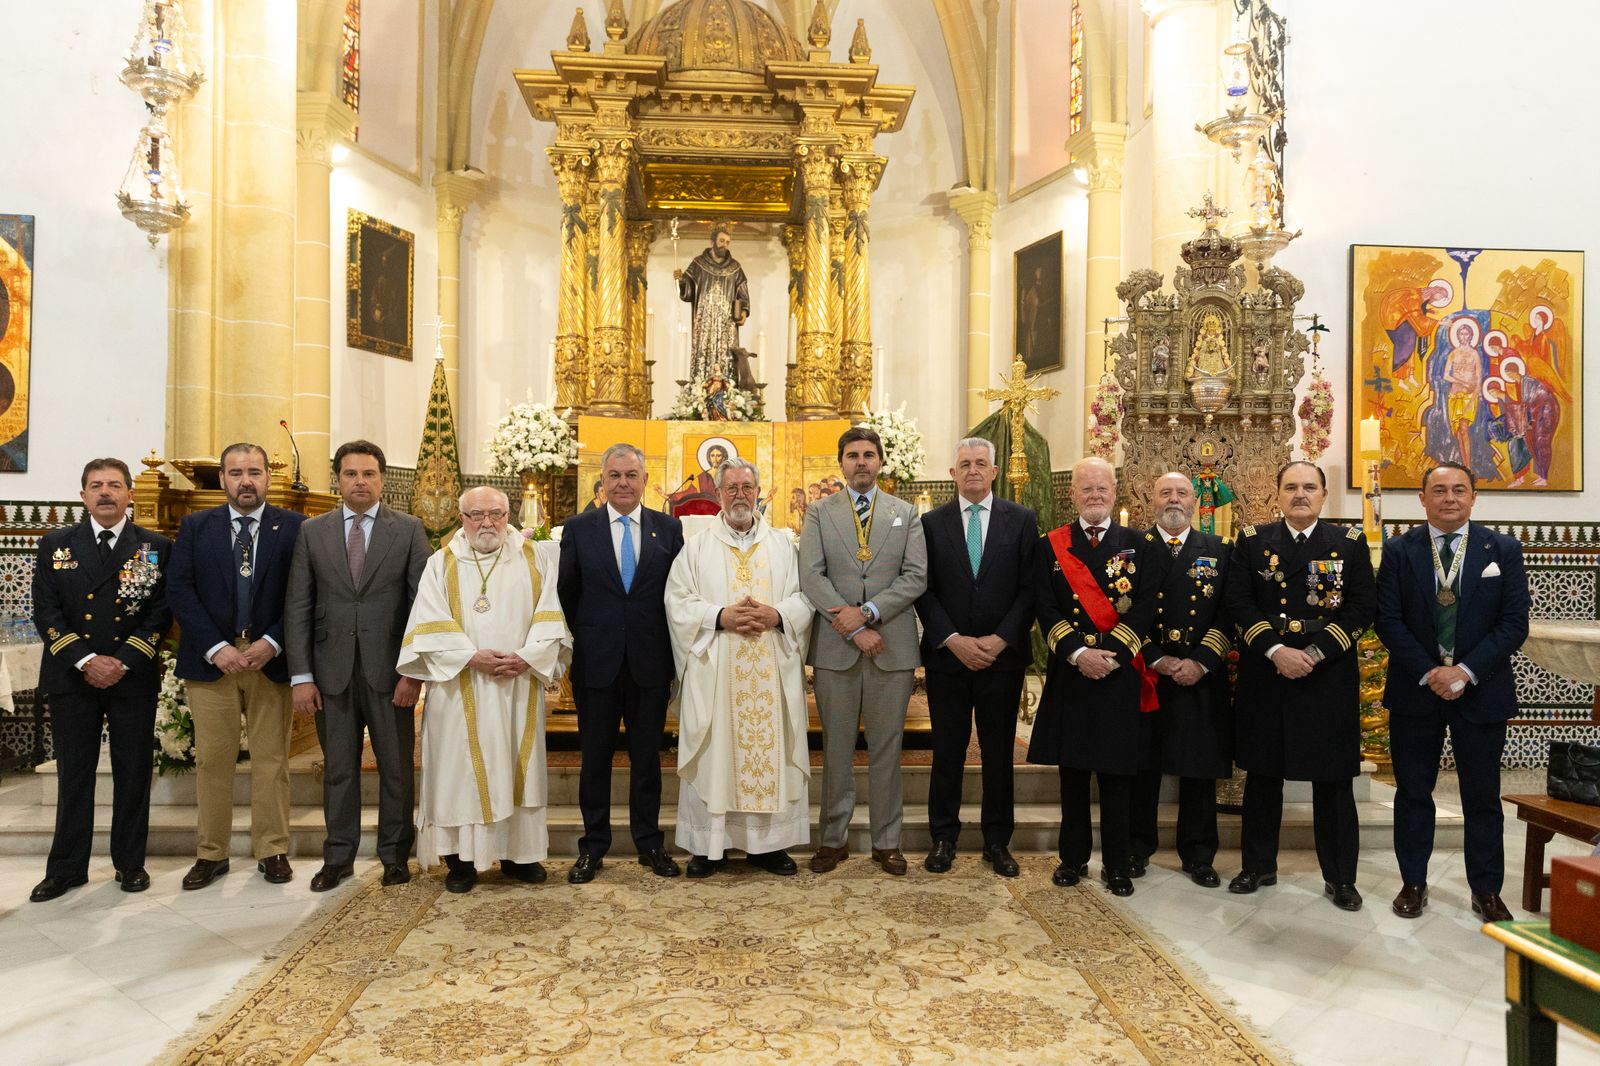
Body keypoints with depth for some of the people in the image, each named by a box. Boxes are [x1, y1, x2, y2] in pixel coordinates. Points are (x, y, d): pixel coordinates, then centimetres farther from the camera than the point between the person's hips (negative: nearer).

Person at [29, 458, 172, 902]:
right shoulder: (55, 545, 6)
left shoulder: (156, 547, 3)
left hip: (133, 678, -1)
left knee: (133, 773, 6)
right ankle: (67, 867, 19)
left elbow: (160, 612, -2)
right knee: (73, 774, 8)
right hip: (71, 678, 1)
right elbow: (46, 611, 0)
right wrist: (86, 661, -11)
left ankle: (130, 863, 17)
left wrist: (123, 662, -12)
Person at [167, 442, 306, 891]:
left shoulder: (294, 528, 2)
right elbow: (179, 591, 0)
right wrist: (216, 647, -10)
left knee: (271, 760, 6)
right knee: (212, 760, 6)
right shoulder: (195, 527, 6)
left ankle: (272, 851, 16)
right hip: (211, 660, 1)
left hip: (271, 660, -1)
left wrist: (272, 643, -12)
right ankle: (211, 853, 18)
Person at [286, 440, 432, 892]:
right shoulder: (312, 532, 6)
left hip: (390, 670, -1)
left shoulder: (408, 529, 1)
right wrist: (301, 676, -3)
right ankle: (339, 856, 24)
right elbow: (297, 607, 4)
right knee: (338, 768, 11)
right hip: (332, 672, 1)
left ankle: (395, 854, 22)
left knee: (397, 767, 7)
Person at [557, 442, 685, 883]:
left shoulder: (669, 528, 3)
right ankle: (593, 845, 22)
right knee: (595, 756, 9)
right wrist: (585, 638, 3)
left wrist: (670, 649, -1)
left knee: (647, 756, 10)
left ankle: (649, 842, 23)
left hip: (650, 662, 1)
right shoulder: (578, 529, 2)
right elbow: (567, 594, 6)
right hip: (596, 662, 0)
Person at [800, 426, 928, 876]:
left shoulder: (907, 513, 9)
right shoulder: (819, 513, 6)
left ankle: (886, 841, 20)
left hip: (892, 648, 1)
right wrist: (855, 629, -13)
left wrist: (867, 612, -14)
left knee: (886, 749, 8)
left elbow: (916, 576, -2)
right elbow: (810, 576, -6)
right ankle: (833, 838, 20)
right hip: (834, 648, 0)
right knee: (836, 749, 8)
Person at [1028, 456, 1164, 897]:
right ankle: (1073, 857, 22)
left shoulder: (1139, 544, 5)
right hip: (1069, 672, 1)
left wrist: (1110, 654, -14)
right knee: (1072, 768, 9)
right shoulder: (1051, 547, 6)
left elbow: (1144, 609, -3)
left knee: (1117, 770, 5)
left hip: (1122, 673, -1)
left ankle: (1117, 864, 17)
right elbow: (1047, 610, -2)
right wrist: (1079, 653, -15)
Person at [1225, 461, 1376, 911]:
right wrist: (1276, 651, -15)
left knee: (1332, 780, 6)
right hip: (1264, 675, 1)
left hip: (1329, 677, -1)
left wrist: (1316, 653, -14)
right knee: (1262, 775, 10)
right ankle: (1258, 866, 24)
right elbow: (1239, 604, -3)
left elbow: (1361, 608, -4)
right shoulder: (1252, 541, 5)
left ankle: (1340, 877, 20)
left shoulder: (1350, 544, 4)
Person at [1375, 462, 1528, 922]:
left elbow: (1514, 624, -5)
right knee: (1413, 792, 9)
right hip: (1414, 691, 0)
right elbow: (1389, 621, -5)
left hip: (1481, 690, 0)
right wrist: (1430, 673, -15)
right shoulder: (1399, 551, -1)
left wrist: (1465, 672, -15)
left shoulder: (1504, 550, 0)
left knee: (1482, 797, 10)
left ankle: (1486, 891, 24)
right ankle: (1413, 882, 23)